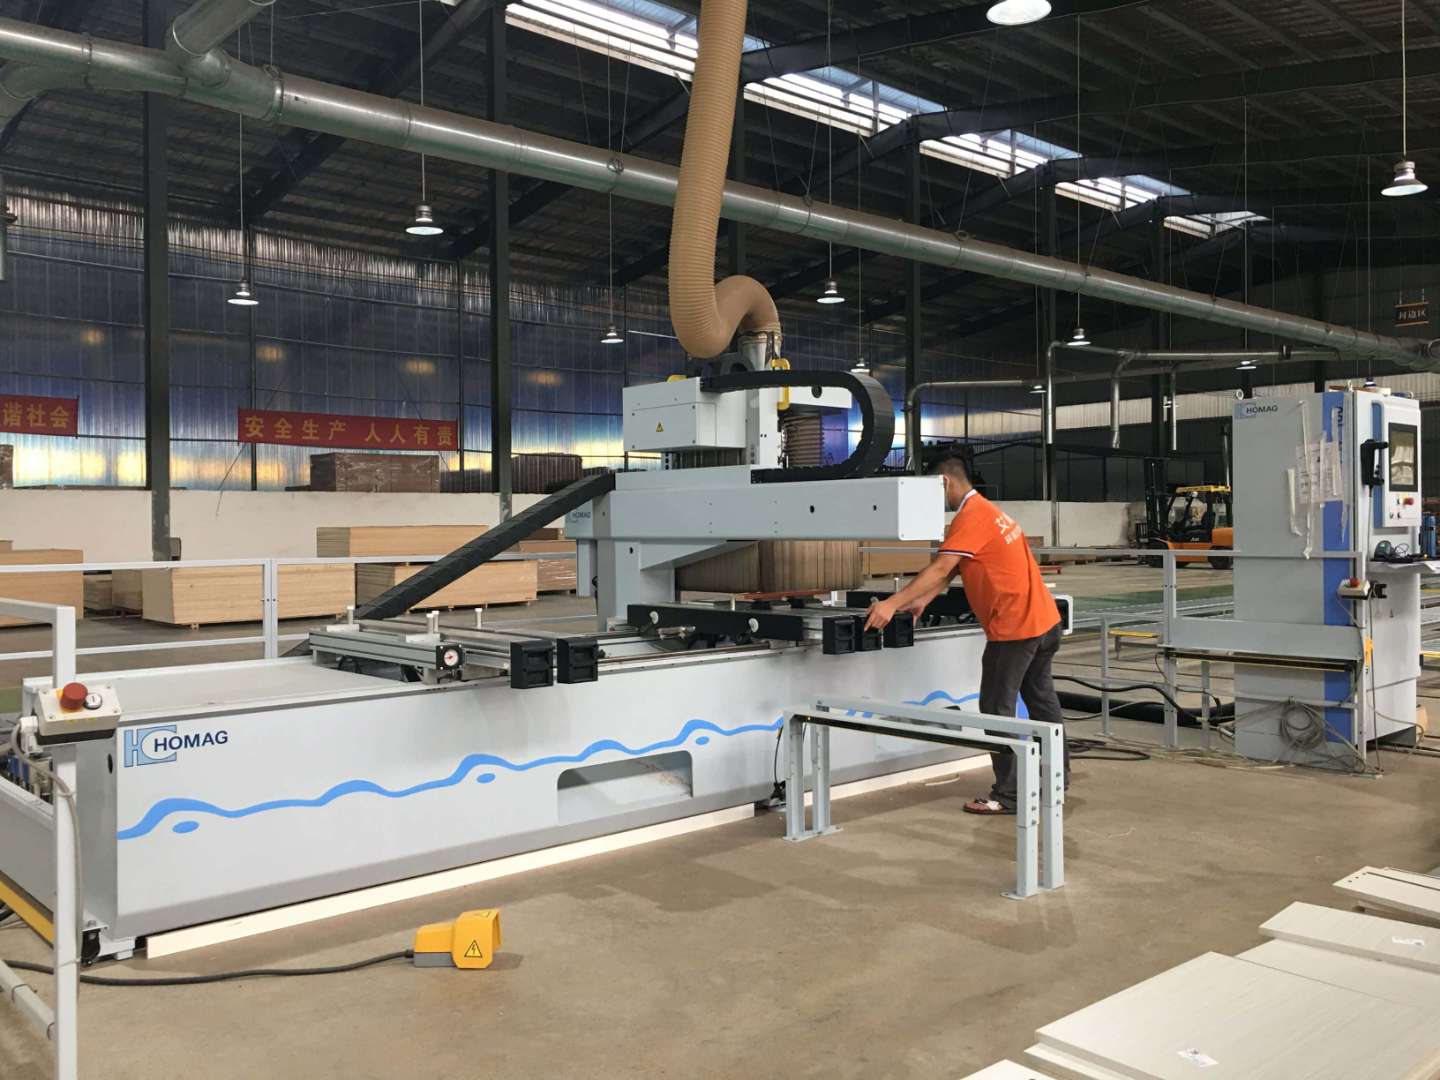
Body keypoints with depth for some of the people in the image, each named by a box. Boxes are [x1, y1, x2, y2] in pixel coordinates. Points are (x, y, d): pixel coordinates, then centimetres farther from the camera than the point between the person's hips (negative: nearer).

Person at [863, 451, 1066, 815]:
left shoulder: (971, 516, -16)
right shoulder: (986, 510, 16)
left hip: (1015, 628, -10)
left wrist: (893, 604, -27)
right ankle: (1057, 776, 34)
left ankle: (1007, 796, 4)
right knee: (1041, 697, 21)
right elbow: (950, 571, 12)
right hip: (1044, 621, 10)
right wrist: (922, 602, 4)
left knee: (997, 709, -2)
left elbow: (940, 568, -25)